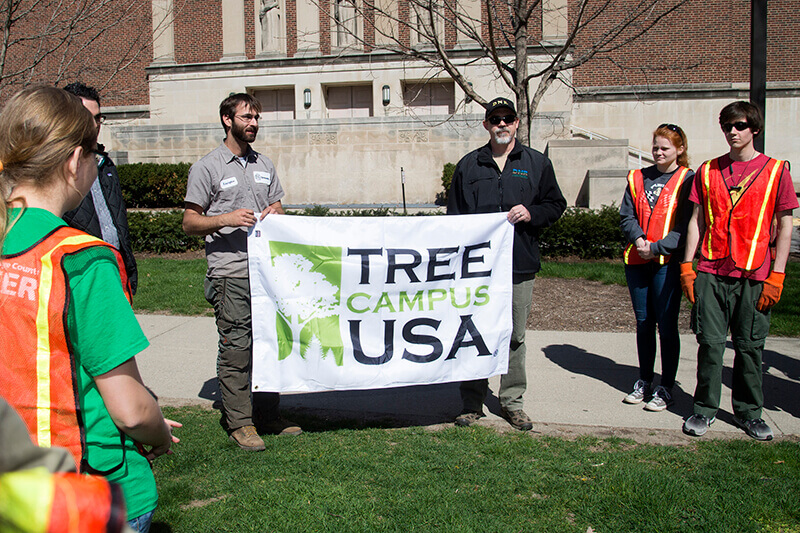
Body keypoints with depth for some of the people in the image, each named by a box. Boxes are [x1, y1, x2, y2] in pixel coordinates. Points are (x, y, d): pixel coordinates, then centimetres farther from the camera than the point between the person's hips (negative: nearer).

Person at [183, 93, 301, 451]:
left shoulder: (265, 166, 17)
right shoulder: (207, 167, -1)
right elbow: (189, 222, -2)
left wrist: (275, 215, 0)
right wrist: (225, 219, -19)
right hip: (230, 273, -6)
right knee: (236, 347, -3)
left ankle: (270, 416, 23)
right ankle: (239, 423, 8)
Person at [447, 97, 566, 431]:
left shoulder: (536, 163, 9)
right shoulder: (468, 165, 10)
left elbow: (556, 204, 12)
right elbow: (454, 214, 11)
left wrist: (532, 213, -9)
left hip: (520, 265, 0)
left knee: (515, 337, 7)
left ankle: (512, 403, 20)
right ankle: (472, 402, 16)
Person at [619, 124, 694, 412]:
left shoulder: (688, 180, -1)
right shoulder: (638, 178, 12)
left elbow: (687, 226, -7)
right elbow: (626, 216, 9)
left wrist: (656, 247, -16)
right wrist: (638, 239, -10)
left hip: (668, 262, -4)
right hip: (637, 261, 4)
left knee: (666, 325, -1)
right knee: (643, 323, 12)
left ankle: (666, 388, 10)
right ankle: (644, 381, 24)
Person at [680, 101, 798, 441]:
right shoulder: (708, 171, 10)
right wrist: (687, 266, 4)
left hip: (754, 275, -1)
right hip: (711, 271, 1)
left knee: (750, 346, 5)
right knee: (710, 343, 2)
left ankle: (748, 412, 20)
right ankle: (705, 409, 15)